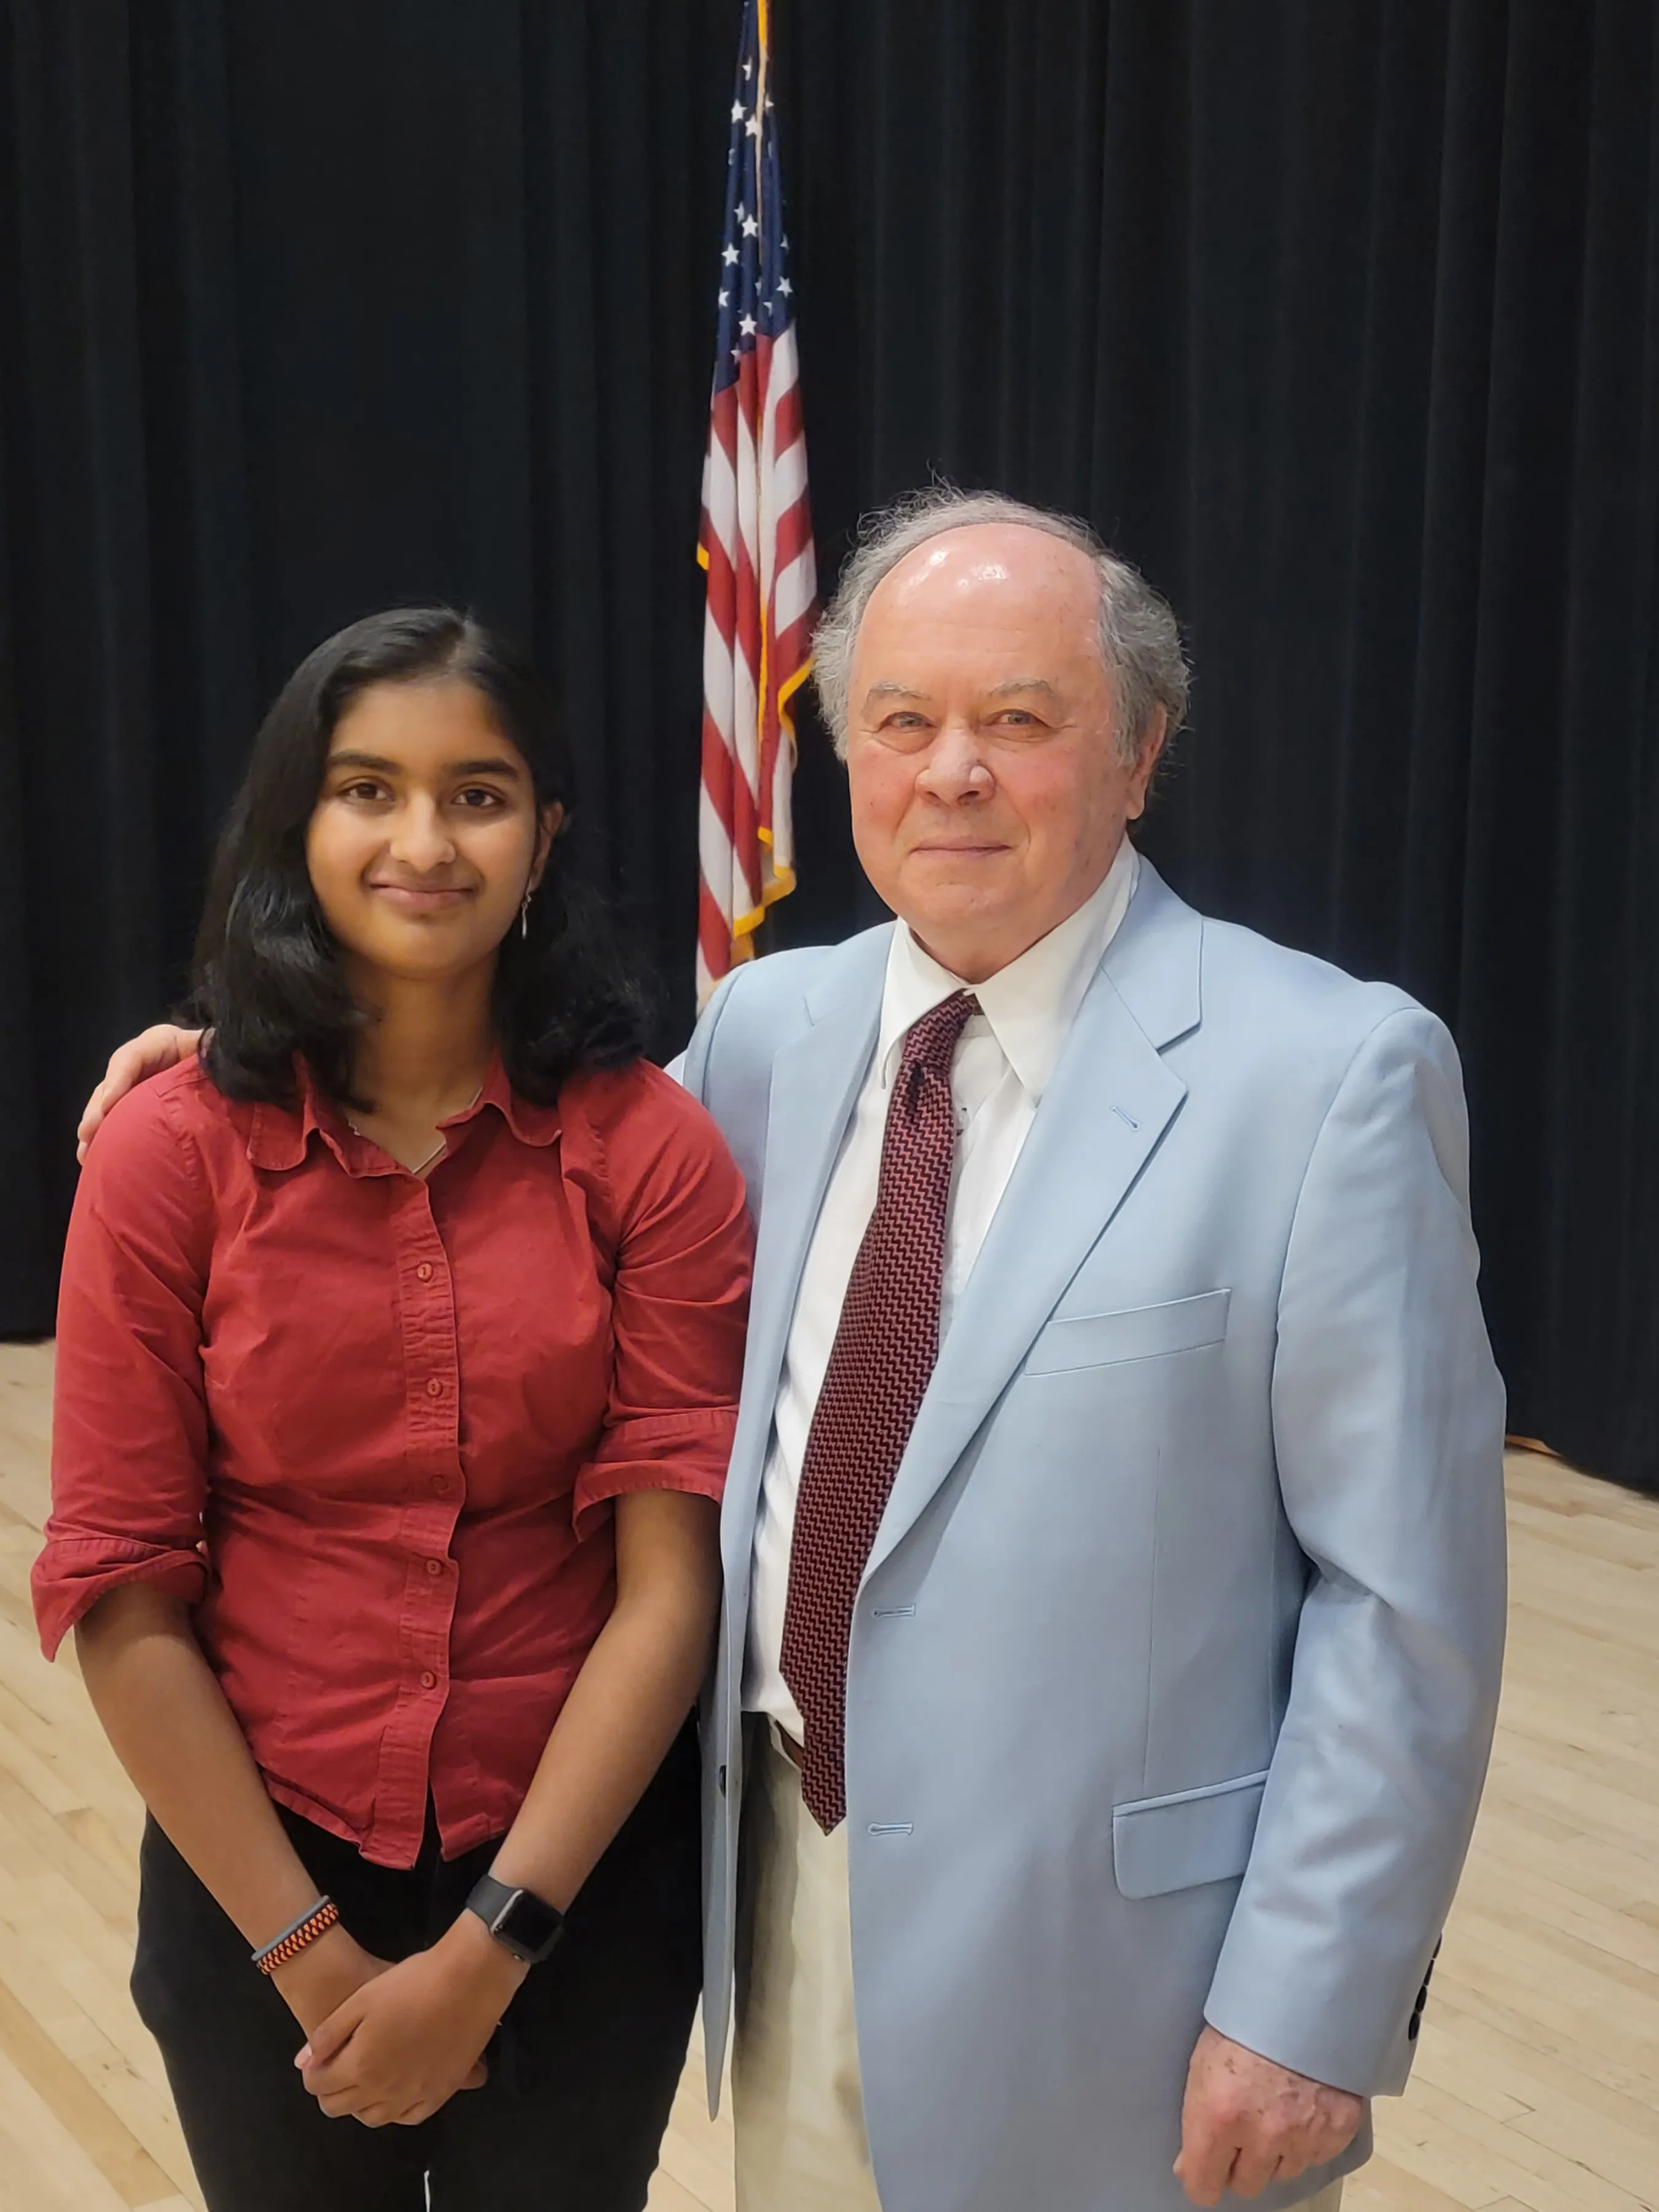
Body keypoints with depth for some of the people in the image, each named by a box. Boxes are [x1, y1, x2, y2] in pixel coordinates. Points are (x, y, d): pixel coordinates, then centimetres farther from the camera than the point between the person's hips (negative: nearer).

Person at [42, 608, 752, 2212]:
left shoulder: (649, 1148, -10)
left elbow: (671, 1581, -12)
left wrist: (486, 1948, -14)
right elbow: (120, 1598, -8)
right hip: (261, 1882, 0)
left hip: (580, 1884, 0)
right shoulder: (169, 1155, -10)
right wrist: (312, 1956, -10)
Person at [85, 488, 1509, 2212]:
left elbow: (1405, 1590, -13)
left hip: (1107, 1948, -4)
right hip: (792, 1884, 5)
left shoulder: (1329, 1074, -15)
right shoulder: (772, 1024, 2)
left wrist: (1309, 2008, -13)